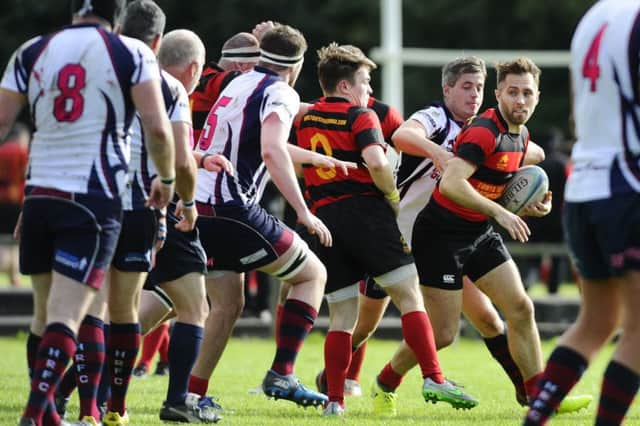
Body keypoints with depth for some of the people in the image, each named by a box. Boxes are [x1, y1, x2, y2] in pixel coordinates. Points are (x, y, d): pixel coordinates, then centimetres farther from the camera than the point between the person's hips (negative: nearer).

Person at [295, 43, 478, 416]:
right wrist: (394, 196, -5)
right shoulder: (361, 116, -3)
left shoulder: (306, 119, 16)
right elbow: (376, 162, -19)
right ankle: (434, 379, -15)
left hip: (324, 216, 6)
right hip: (365, 210, -6)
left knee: (341, 315, 9)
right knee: (410, 295, -4)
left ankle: (335, 399, 1)